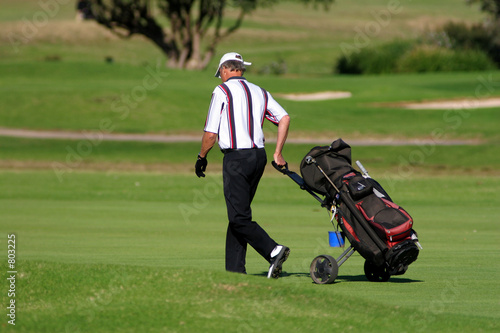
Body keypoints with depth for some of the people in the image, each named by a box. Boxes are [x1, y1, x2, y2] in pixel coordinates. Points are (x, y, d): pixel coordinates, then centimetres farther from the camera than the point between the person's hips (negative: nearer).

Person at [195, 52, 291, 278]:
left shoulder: (222, 91, -1)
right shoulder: (259, 92, 16)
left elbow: (211, 133, -4)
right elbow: (284, 118, 4)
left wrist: (201, 157, 12)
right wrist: (277, 154, 7)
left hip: (236, 157, -7)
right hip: (259, 156, 7)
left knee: (239, 217, -9)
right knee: (239, 214, 13)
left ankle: (273, 251, -26)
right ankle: (235, 268, 11)